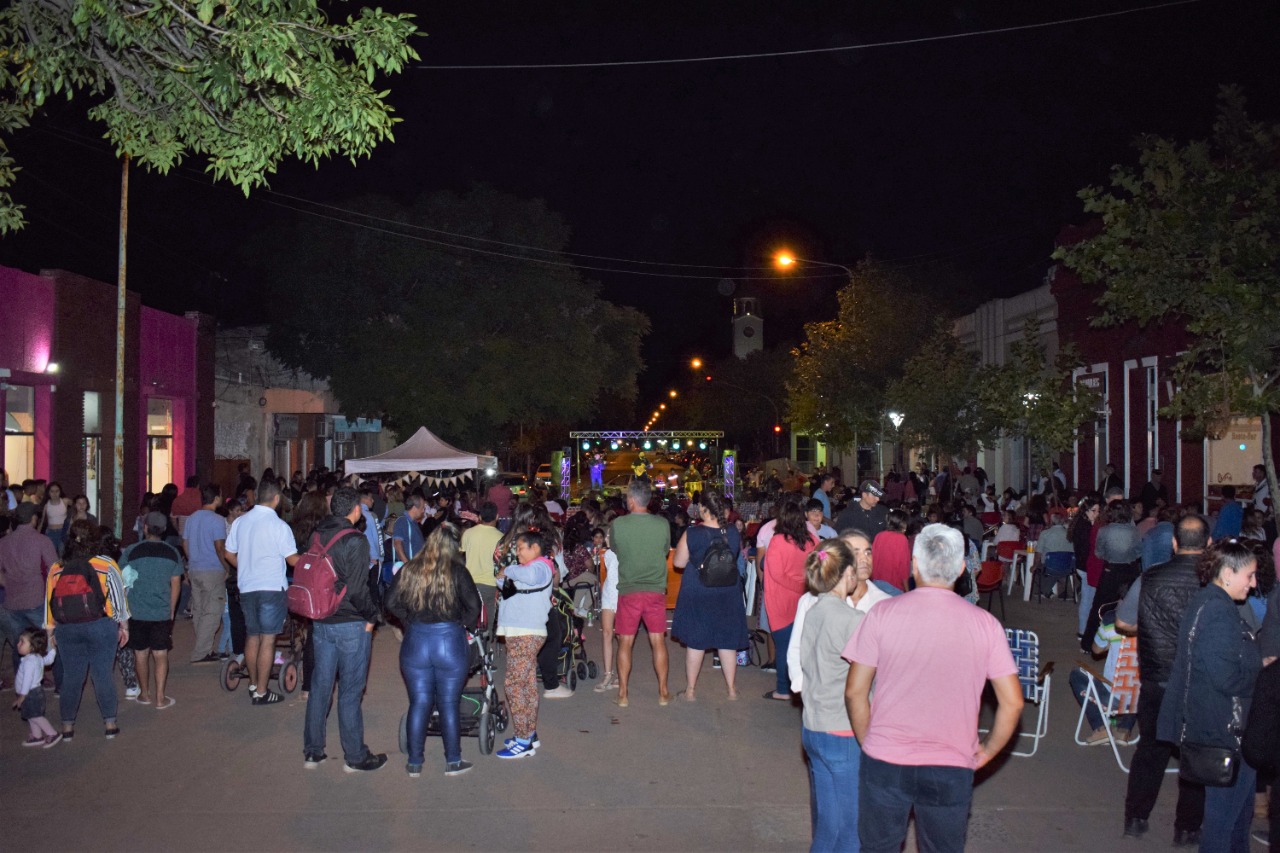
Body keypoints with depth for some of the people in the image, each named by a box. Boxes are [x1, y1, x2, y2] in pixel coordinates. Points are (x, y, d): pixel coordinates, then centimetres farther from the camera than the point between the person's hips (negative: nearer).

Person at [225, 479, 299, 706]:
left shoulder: (240, 522, 4)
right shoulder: (278, 525, -13)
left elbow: (229, 554, 11)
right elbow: (292, 559, -13)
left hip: (246, 587, 6)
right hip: (271, 588, -6)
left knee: (252, 636, 17)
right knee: (267, 640, 0)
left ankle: (253, 684, 29)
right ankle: (261, 692, 3)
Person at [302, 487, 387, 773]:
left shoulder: (317, 536, 5)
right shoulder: (355, 541, -17)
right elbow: (357, 589, -20)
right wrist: (371, 616, -7)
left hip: (320, 622, 7)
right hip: (350, 624, -7)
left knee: (320, 685, 14)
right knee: (350, 691, 2)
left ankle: (312, 751, 24)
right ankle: (355, 757, 13)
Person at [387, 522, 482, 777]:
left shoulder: (408, 570, 2)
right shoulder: (457, 571, -6)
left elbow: (391, 602, 3)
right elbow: (473, 606, -9)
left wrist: (410, 620, 13)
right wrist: (464, 625, 8)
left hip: (415, 642, 2)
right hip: (450, 641, -2)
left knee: (418, 704, 11)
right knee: (449, 705, 8)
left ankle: (414, 763, 19)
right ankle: (453, 762, 18)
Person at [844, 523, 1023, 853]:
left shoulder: (882, 613, -9)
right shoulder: (985, 623, -6)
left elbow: (855, 692, -6)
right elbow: (1012, 703, -5)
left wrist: (868, 741, 8)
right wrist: (987, 752, 9)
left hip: (884, 762, 0)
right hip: (952, 768, 1)